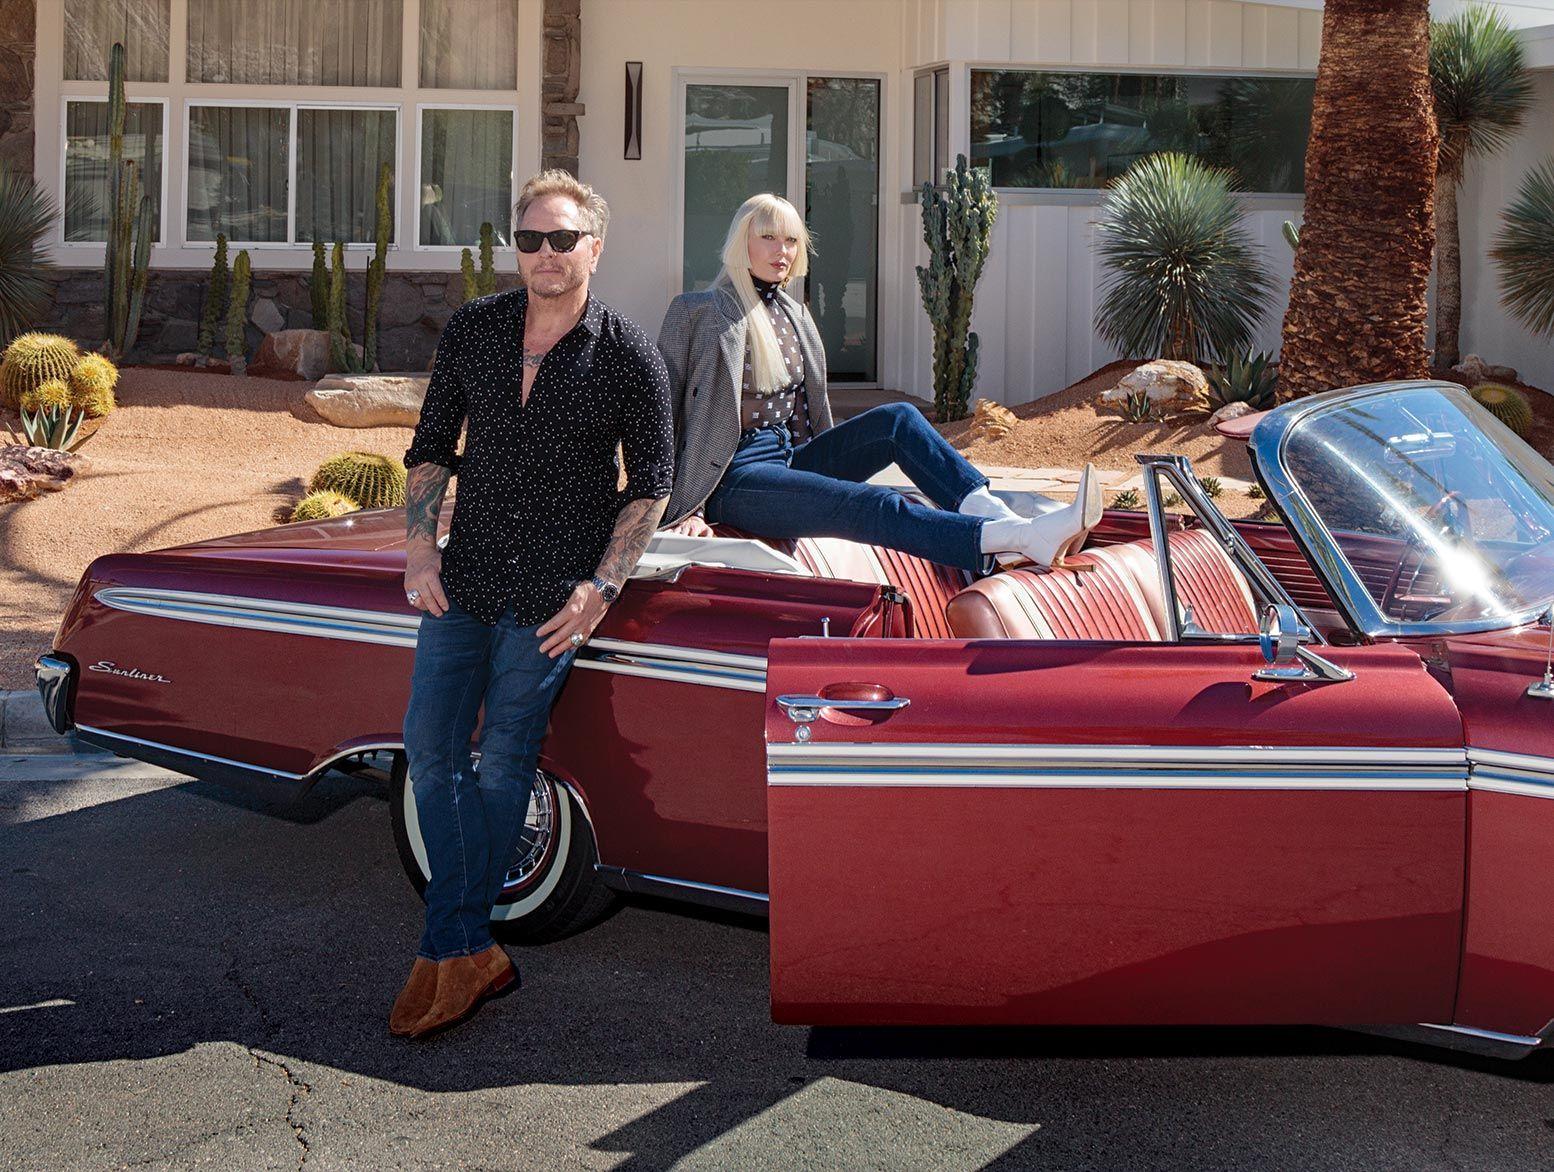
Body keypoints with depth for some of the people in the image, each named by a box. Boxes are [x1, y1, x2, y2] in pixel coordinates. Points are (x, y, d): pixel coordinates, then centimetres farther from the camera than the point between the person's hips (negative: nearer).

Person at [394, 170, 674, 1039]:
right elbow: (433, 445, 10)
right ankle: (470, 955, 9)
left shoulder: (628, 356, -7)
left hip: (552, 595, -4)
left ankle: (454, 948, 14)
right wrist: (419, 543, -3)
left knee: (504, 766, 2)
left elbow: (652, 483, -2)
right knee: (431, 750, 1)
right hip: (462, 579, 4)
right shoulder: (472, 331, 3)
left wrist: (603, 586, -10)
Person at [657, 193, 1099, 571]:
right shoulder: (696, 312, -4)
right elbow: (665, 412, -6)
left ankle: (997, 516, -36)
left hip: (794, 458, 7)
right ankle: (1023, 540, -46)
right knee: (873, 506, -28)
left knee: (898, 418, -17)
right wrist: (684, 510, -11)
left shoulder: (794, 314, 16)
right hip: (734, 476, -7)